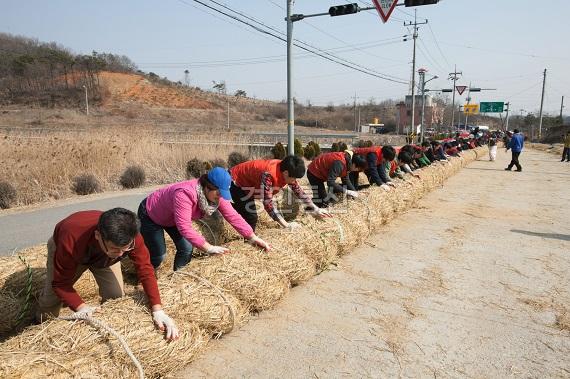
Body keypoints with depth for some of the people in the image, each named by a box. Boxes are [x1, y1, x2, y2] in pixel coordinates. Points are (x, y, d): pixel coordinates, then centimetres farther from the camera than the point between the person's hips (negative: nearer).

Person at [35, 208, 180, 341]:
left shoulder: (130, 237, -40)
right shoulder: (71, 239, -46)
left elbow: (145, 270, -33)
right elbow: (60, 283, -34)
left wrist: (158, 310, -42)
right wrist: (81, 307, -50)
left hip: (104, 255, 2)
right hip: (64, 248, -2)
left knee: (117, 297, -9)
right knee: (50, 305, 0)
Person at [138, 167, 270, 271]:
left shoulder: (216, 194, -20)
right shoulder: (185, 194, -43)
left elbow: (232, 216, -17)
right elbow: (185, 227, -45)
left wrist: (252, 237, -20)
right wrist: (208, 248, -46)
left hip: (172, 218, 7)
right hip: (150, 214, -7)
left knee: (186, 249, -1)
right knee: (158, 256, -6)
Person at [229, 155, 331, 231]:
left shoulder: (285, 170, -14)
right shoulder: (269, 174, -40)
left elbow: (298, 191, -2)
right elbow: (267, 202, -41)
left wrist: (316, 210, 0)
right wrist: (286, 225, -41)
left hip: (246, 181, 8)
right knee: (251, 217, -7)